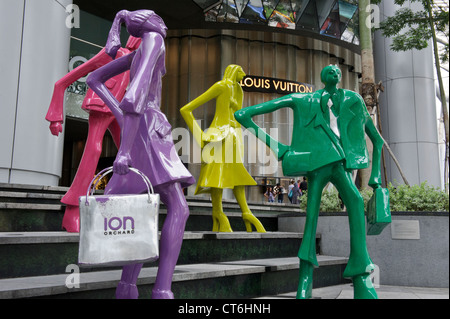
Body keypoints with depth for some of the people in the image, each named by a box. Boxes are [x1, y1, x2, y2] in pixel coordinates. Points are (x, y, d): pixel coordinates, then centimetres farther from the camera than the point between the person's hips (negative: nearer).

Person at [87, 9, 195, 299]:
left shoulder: (135, 54, 24)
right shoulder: (154, 40, -4)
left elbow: (94, 79, 28)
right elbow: (137, 92, -19)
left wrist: (120, 114, 13)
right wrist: (125, 148, -26)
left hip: (137, 128, 10)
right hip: (146, 128, -10)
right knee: (178, 208, -17)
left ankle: (127, 288, 7)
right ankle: (163, 292, -25)